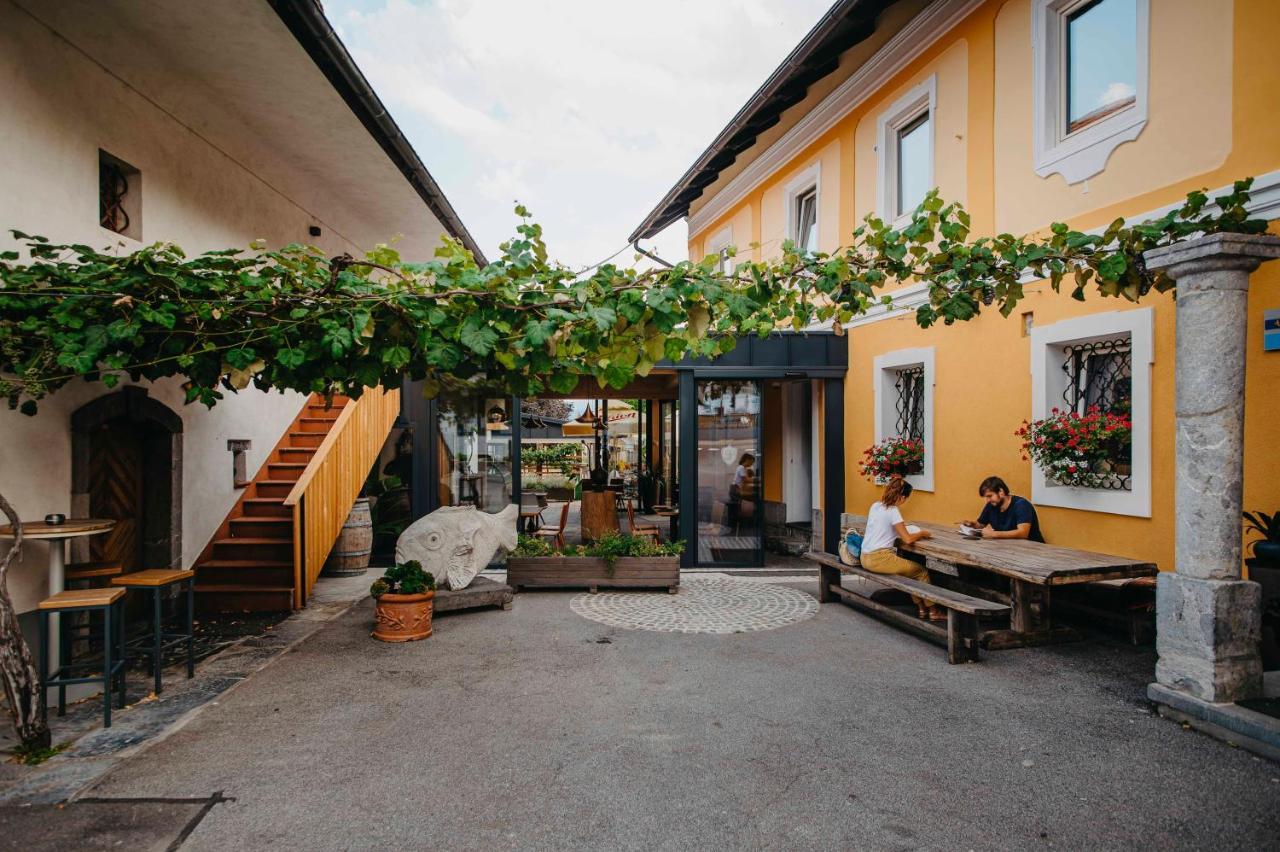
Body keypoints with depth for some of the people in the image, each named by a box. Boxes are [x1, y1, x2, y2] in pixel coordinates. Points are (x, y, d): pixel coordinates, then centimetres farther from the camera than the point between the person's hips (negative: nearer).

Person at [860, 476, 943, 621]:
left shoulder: (875, 506, 8)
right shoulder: (892, 511, -15)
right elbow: (908, 539, -14)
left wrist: (899, 526, 20)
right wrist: (922, 533, 3)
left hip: (865, 558, 8)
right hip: (879, 559, -8)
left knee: (910, 568, 24)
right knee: (922, 571, 7)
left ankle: (921, 606, 26)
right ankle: (932, 610, 19)